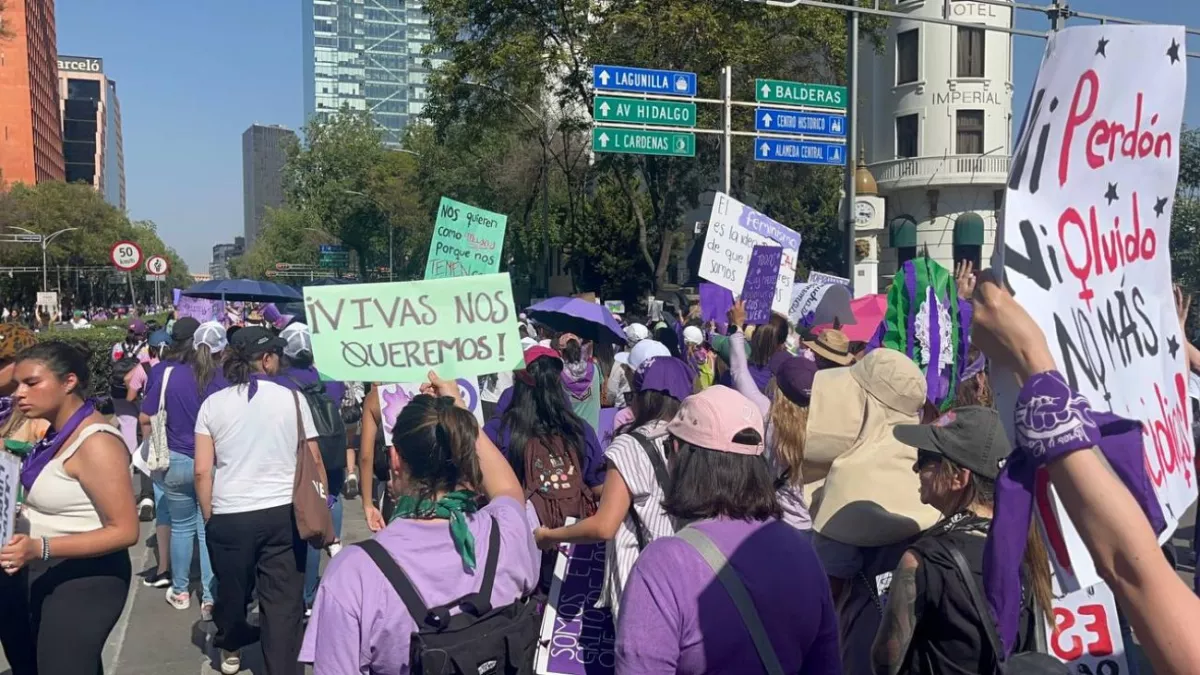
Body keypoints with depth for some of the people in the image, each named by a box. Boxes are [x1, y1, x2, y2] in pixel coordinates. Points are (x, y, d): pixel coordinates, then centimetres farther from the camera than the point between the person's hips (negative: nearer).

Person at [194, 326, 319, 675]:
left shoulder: (212, 404, 2)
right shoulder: (292, 398, -1)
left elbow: (202, 472, -1)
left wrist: (208, 516, 10)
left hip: (229, 514, 2)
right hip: (284, 513, -2)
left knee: (232, 590, 20)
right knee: (283, 599, 4)